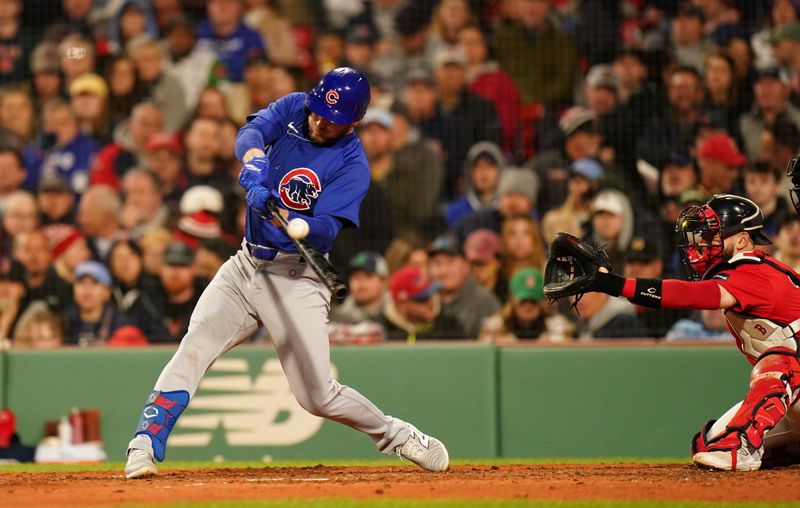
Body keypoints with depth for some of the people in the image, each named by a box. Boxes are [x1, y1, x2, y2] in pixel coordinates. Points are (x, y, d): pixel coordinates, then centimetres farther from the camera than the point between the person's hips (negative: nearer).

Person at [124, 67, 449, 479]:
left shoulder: (351, 164, -11)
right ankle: (145, 445, -20)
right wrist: (255, 164, -38)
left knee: (318, 396, -6)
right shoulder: (293, 109, 2)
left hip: (296, 280, -4)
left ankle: (396, 436, 17)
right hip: (246, 266, 4)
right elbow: (251, 132, -17)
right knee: (193, 349, -17)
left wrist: (292, 225, -44)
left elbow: (327, 228, -23)